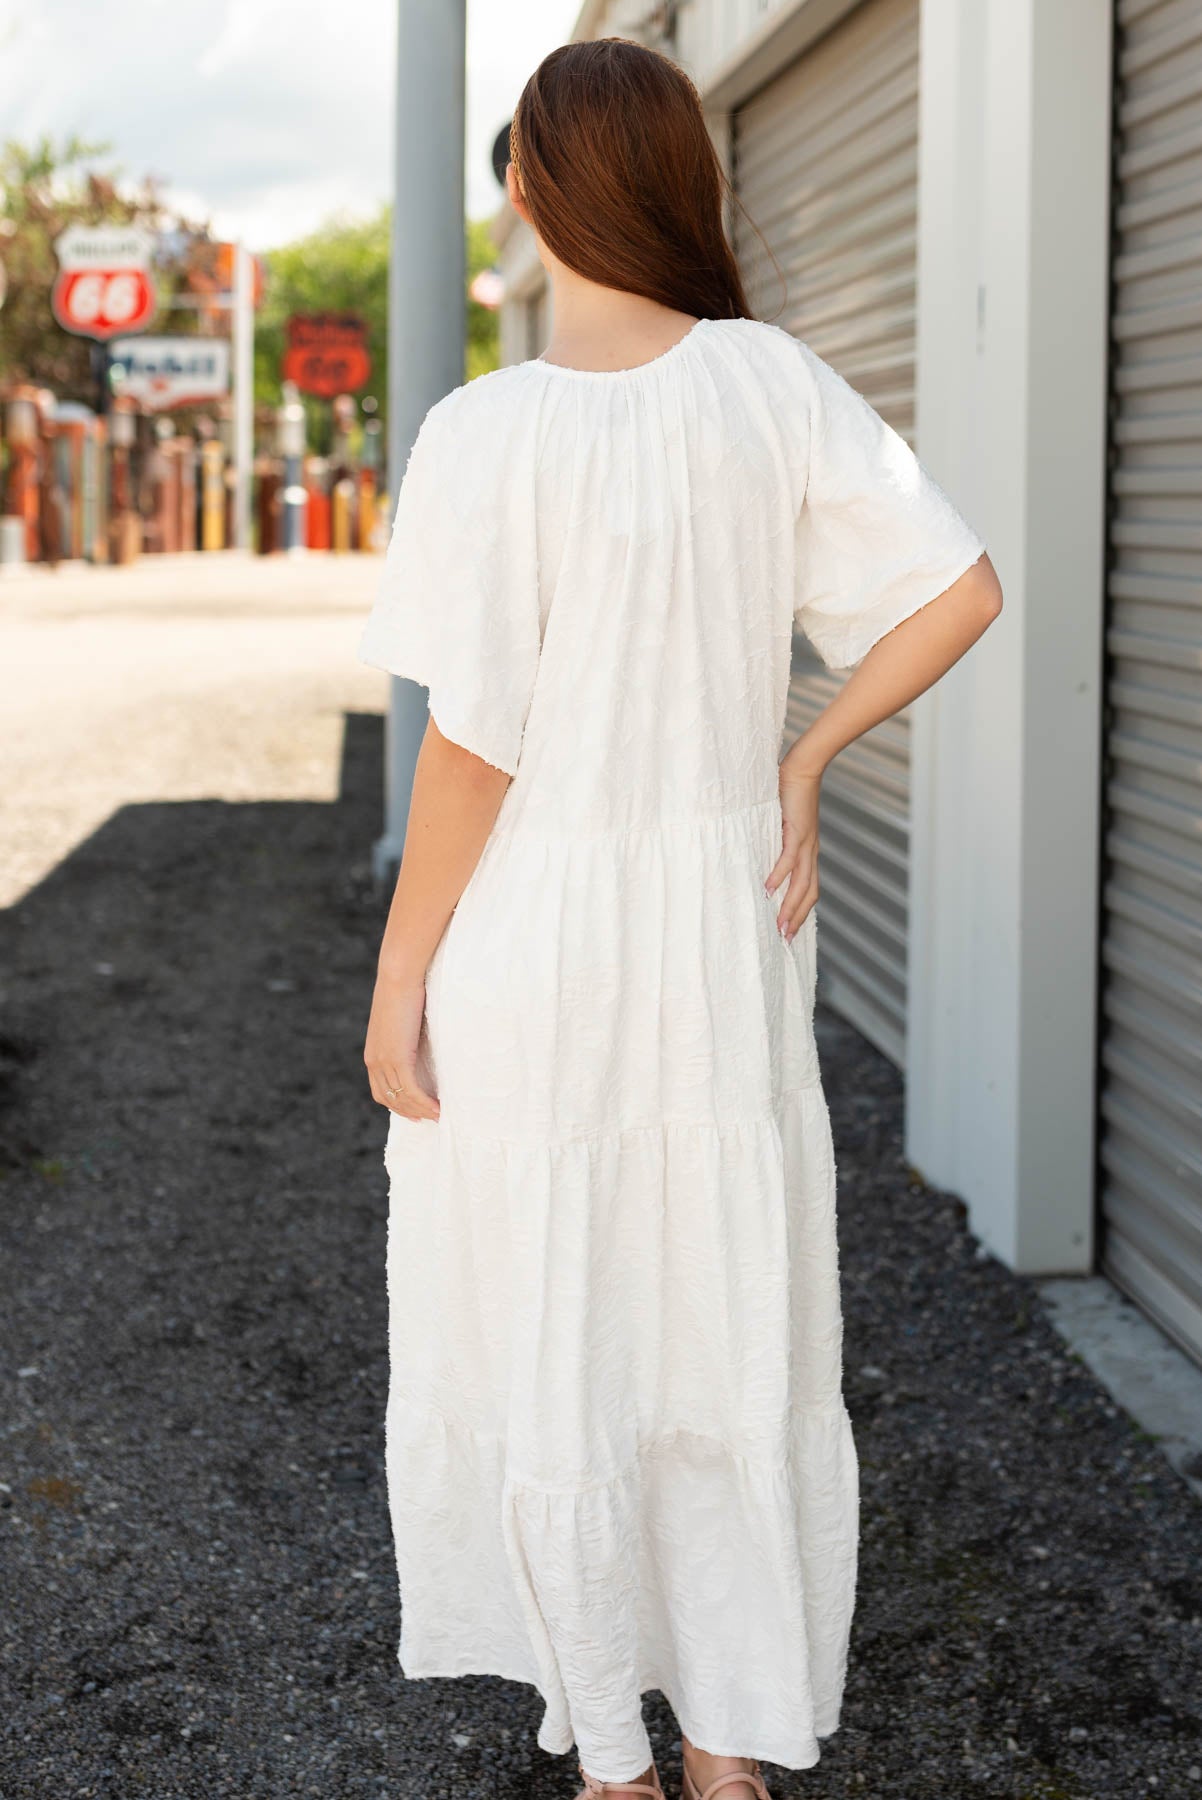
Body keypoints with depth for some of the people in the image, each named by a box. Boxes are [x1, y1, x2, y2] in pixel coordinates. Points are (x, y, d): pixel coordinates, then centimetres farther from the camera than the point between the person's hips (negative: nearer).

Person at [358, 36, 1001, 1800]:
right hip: (725, 926, 4)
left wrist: (397, 981, -5)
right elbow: (961, 589, -4)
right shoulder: (772, 383, -4)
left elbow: (472, 747, -15)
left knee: (548, 1348, 10)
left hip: (531, 943, -4)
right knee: (730, 1330, 15)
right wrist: (804, 758, 4)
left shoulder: (488, 435, -16)